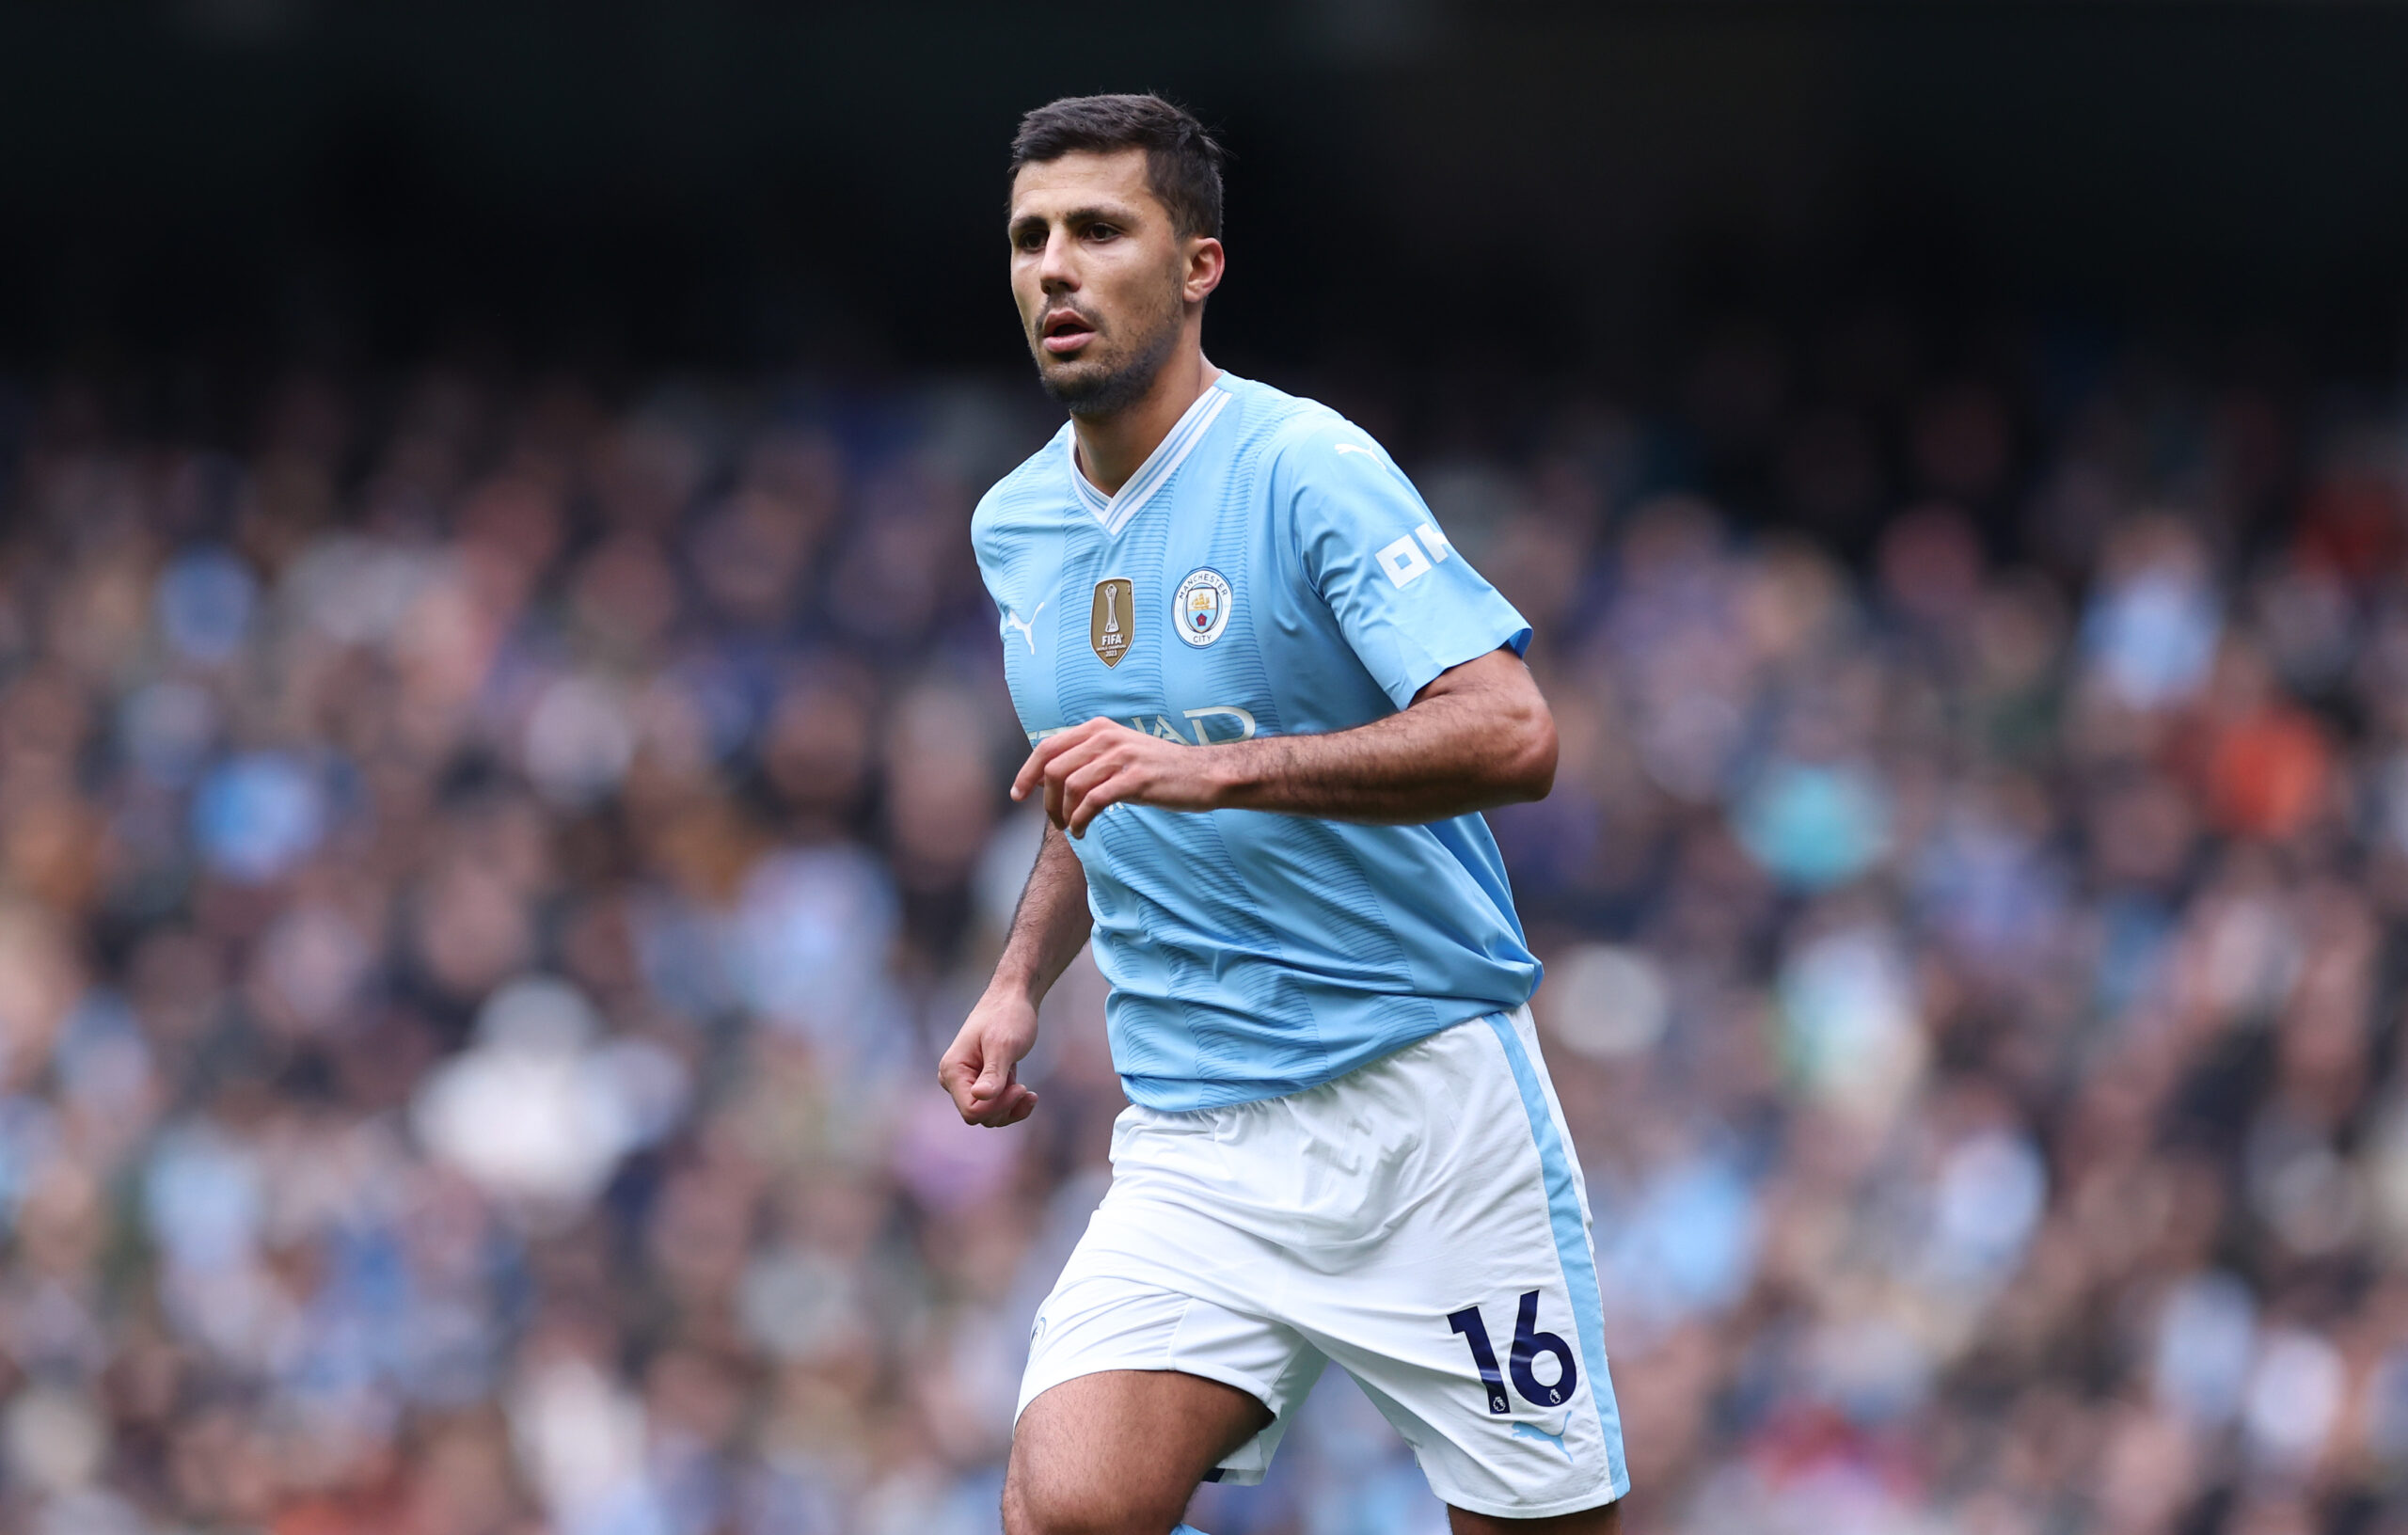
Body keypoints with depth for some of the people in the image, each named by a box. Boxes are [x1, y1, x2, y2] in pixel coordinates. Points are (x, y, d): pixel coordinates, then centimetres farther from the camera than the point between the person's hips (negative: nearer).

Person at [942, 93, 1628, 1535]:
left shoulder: (1308, 470, -11)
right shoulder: (1015, 526, 10)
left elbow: (1512, 736, -24)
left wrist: (1214, 768, -31)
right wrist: (1022, 979, 12)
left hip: (1427, 1101, -5)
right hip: (1193, 1144, 5)